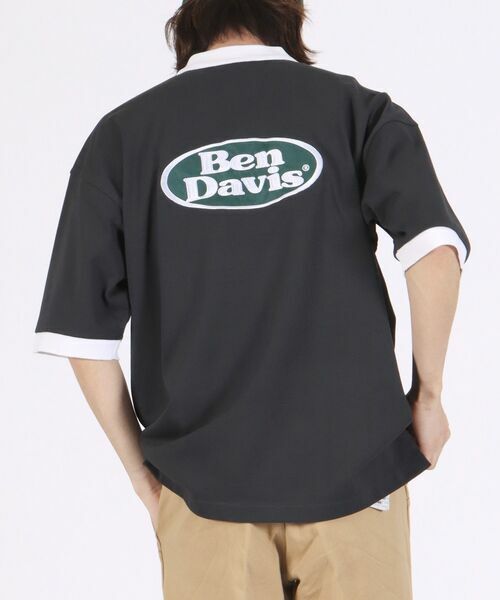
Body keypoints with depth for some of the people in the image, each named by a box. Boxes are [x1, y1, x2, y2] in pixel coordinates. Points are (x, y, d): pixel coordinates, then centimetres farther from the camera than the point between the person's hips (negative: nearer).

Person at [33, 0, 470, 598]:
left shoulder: (122, 132, 3)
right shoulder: (357, 107, 2)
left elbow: (83, 331, -1)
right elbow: (436, 250, -15)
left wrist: (140, 470, 8)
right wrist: (428, 392, -1)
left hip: (204, 486, 1)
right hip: (354, 465, 0)